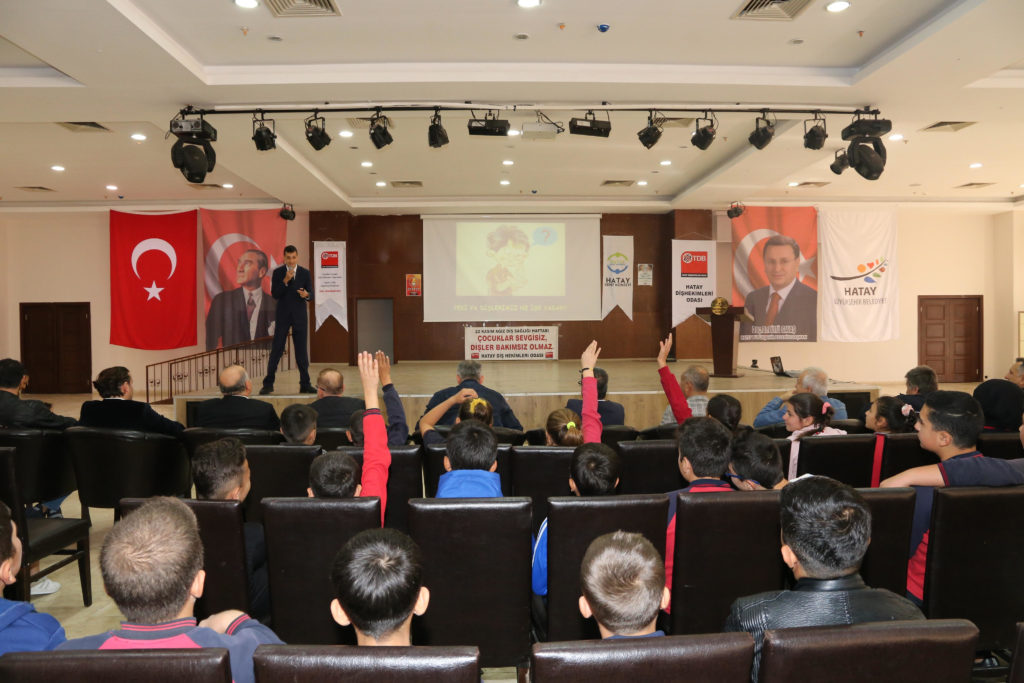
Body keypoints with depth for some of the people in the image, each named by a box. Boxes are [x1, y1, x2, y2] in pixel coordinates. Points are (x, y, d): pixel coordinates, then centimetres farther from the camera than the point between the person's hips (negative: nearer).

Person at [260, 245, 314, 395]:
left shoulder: (305, 273, 5)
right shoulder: (278, 272, 1)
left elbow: (311, 296, 2)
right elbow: (274, 294, -7)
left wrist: (306, 295, -21)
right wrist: (285, 281, -19)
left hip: (299, 316, 1)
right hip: (282, 316, -1)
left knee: (301, 351, 4)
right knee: (276, 350, -2)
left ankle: (305, 385, 11)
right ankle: (268, 384, 5)